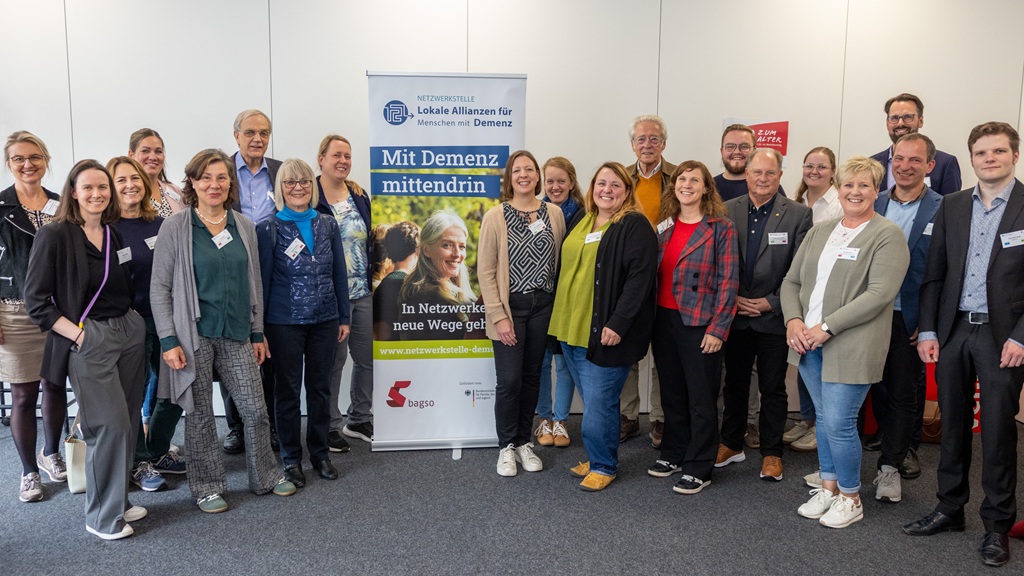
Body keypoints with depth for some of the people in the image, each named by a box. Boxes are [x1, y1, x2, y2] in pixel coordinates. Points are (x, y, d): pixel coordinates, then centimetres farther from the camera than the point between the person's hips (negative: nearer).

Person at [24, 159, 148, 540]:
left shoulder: (116, 234, 9)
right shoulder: (54, 236, -7)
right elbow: (36, 301, -8)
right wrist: (77, 334, -12)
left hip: (130, 332, 6)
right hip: (88, 340, -6)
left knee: (128, 422, 9)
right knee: (110, 424, -6)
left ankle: (117, 500, 26)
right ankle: (102, 517, 11)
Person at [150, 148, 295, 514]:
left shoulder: (244, 226, 7)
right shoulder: (175, 227, -5)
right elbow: (159, 287, -5)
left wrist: (257, 333, 11)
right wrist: (169, 340, -10)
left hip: (236, 334, 4)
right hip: (194, 335, -3)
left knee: (255, 409, 7)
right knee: (200, 414, 7)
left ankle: (264, 477, 26)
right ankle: (207, 487, 23)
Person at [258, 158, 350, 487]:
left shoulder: (327, 225, 5)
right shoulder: (268, 229, -3)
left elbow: (339, 273, 8)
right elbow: (262, 278, -3)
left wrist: (344, 318, 6)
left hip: (324, 321, 3)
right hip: (285, 322, -3)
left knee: (320, 388, 11)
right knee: (288, 390, 7)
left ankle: (320, 453, 25)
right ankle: (291, 458, 21)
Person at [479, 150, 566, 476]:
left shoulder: (554, 214, 3)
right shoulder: (496, 217, -7)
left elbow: (559, 262, 8)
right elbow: (485, 271, -8)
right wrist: (499, 316, -12)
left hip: (543, 306, 3)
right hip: (510, 306, -3)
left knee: (532, 377, 12)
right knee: (509, 380, -2)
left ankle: (524, 442, 27)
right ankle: (507, 446, 17)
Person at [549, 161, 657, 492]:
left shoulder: (635, 226, -8)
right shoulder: (580, 221, 14)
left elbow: (640, 277, -16)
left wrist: (618, 324, -21)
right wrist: (560, 317, 17)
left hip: (604, 332, -7)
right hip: (571, 328, 7)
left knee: (598, 403, -2)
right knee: (593, 400, 16)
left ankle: (603, 466, 15)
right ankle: (597, 457, 30)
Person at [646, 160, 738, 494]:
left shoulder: (720, 228, -6)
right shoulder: (665, 226, 10)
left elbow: (728, 281, -9)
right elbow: (654, 273, 12)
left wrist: (717, 329, -13)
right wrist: (652, 318, 6)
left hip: (699, 324, -5)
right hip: (664, 320, 5)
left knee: (701, 398, 4)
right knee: (671, 393, 15)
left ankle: (698, 469, 16)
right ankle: (673, 454, 31)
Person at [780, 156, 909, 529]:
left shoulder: (888, 236, -6)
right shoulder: (819, 232, 14)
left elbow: (879, 294, -16)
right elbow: (791, 281, 13)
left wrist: (827, 327, -18)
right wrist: (794, 320, -6)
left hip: (850, 347, -6)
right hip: (809, 343, 6)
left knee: (839, 423, -4)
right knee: (823, 418, 15)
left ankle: (850, 498, 18)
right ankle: (828, 487, 32)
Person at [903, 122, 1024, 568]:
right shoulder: (951, 206, 8)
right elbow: (934, 274, 8)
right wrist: (927, 330, 2)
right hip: (953, 331, 4)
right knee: (953, 426, 12)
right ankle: (950, 509, 27)